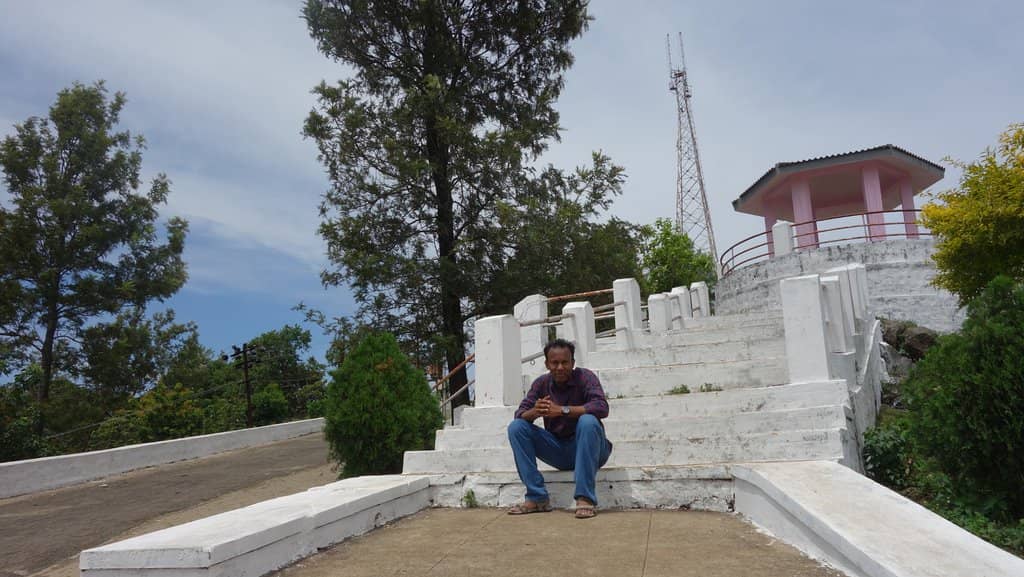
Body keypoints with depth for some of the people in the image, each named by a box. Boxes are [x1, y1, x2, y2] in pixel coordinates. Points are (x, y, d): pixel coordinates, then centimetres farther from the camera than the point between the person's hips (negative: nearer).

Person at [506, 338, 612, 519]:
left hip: (586, 448, -4)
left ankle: (585, 498, -30)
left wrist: (562, 410, -33)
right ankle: (537, 498, -13)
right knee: (516, 427, -12)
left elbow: (602, 407, -27)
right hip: (558, 452, 4)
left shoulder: (585, 377, -12)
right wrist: (534, 412, -31)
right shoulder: (541, 383, 0)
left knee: (588, 421, -34)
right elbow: (520, 414, -6)